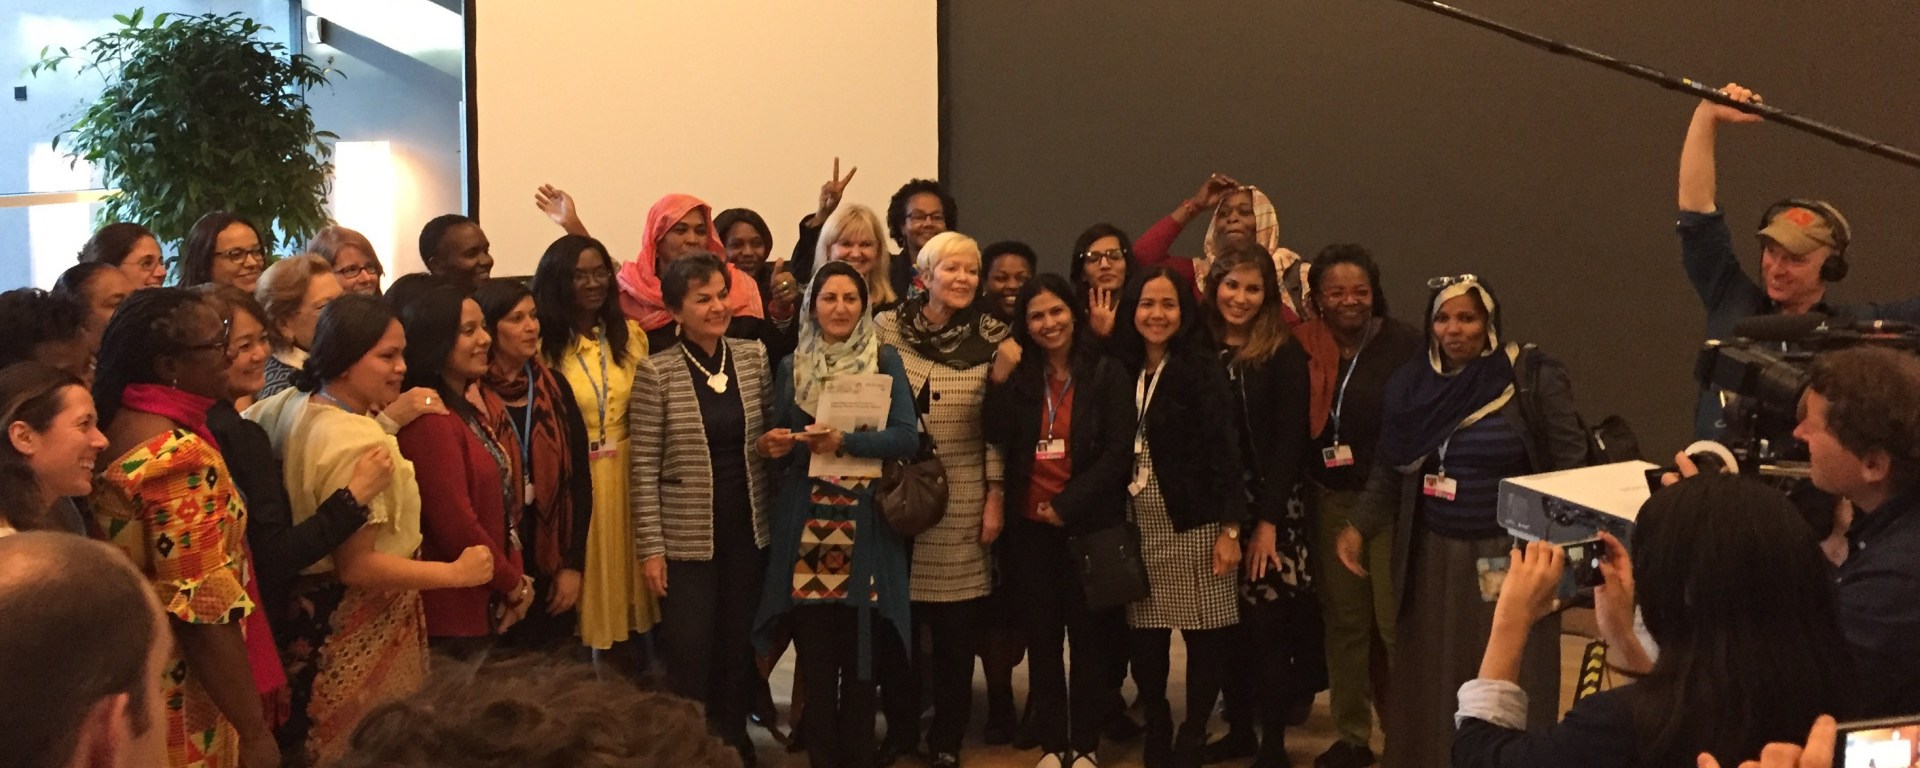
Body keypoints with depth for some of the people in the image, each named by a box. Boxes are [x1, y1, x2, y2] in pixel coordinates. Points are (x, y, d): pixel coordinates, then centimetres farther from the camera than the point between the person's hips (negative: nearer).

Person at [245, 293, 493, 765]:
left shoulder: (292, 404, 2)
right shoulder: (357, 442, -25)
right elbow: (356, 566, -26)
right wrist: (455, 572, -19)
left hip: (309, 609, 10)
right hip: (351, 630, -10)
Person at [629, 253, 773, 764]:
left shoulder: (753, 357, 3)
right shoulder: (656, 373, -9)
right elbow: (645, 467, -9)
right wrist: (650, 547, -11)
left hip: (748, 529, 4)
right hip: (687, 536, -4)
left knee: (738, 644, 13)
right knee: (688, 652, 1)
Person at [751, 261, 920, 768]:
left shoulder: (884, 361, 1)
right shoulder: (791, 367, 9)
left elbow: (907, 436, -9)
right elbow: (778, 446, 15)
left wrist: (843, 442, -21)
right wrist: (771, 448, -8)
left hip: (865, 527, -2)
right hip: (806, 526, 2)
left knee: (861, 652, 2)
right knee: (815, 653, 2)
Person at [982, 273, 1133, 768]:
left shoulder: (1106, 374, -2)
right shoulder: (1018, 378, 6)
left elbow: (1119, 452, -9)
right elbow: (997, 440, -6)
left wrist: (1068, 504, -14)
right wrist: (1002, 379, -15)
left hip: (1090, 524, -2)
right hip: (1029, 527, 3)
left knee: (1089, 636, 5)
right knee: (1042, 639, 7)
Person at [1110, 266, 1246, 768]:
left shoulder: (1203, 370, -7)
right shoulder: (1122, 371, 8)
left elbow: (1224, 451, -11)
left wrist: (1230, 528, -15)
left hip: (1193, 526, -4)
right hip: (1138, 527, 4)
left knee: (1205, 636, 0)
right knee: (1143, 637, 6)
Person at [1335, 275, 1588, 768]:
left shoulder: (1533, 379, -7)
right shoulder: (1411, 384, 5)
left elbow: (1570, 465, -6)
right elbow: (1390, 470, 9)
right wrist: (1358, 526, -3)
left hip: (1511, 555, -4)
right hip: (1433, 556, 4)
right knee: (1432, 680, 9)